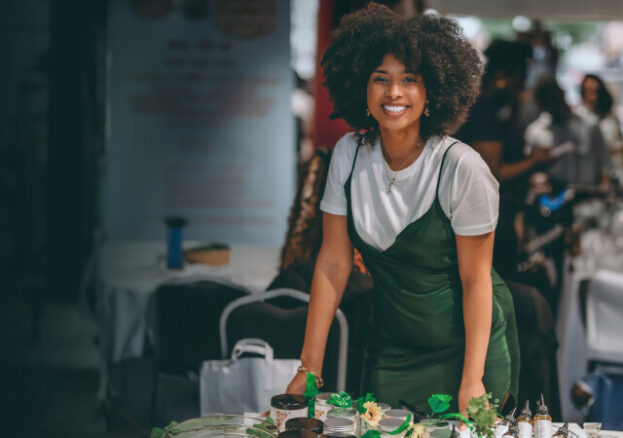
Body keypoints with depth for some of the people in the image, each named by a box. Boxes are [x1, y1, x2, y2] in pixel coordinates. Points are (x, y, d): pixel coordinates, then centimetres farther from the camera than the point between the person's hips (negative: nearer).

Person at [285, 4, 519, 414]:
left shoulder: (461, 168, -20)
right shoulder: (349, 155, -7)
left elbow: (475, 279, -14)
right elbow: (333, 264, -3)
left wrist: (472, 381, -19)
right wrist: (309, 368, -5)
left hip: (467, 342, -4)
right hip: (391, 346, 4)